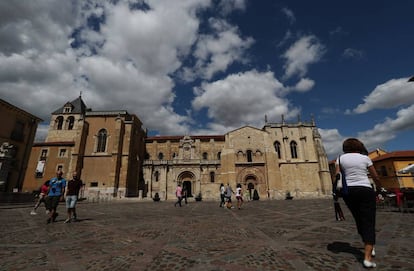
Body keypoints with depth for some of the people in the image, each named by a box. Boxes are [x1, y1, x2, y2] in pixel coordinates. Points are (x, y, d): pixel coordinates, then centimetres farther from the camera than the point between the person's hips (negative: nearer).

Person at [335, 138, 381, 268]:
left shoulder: (341, 158, 2)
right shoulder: (365, 158, 2)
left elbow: (337, 177, -5)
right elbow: (376, 177, 8)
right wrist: (379, 187, 26)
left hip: (348, 192, 2)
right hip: (365, 190, -2)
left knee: (359, 220, 20)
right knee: (368, 222, -1)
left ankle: (368, 246, 38)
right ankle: (367, 257, -9)